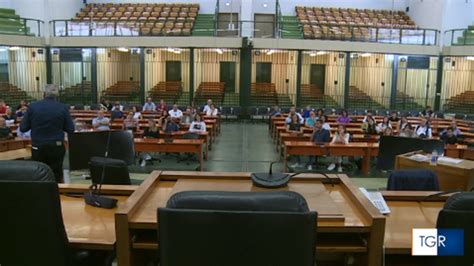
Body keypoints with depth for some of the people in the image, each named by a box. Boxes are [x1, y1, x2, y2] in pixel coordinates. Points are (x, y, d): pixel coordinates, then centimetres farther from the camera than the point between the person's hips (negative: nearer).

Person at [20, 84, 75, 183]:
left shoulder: (32, 106, -6)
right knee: (56, 177, 11)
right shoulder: (63, 108, -7)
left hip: (37, 147, 1)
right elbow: (71, 130, -4)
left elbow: (23, 128, -1)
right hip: (57, 147, -1)